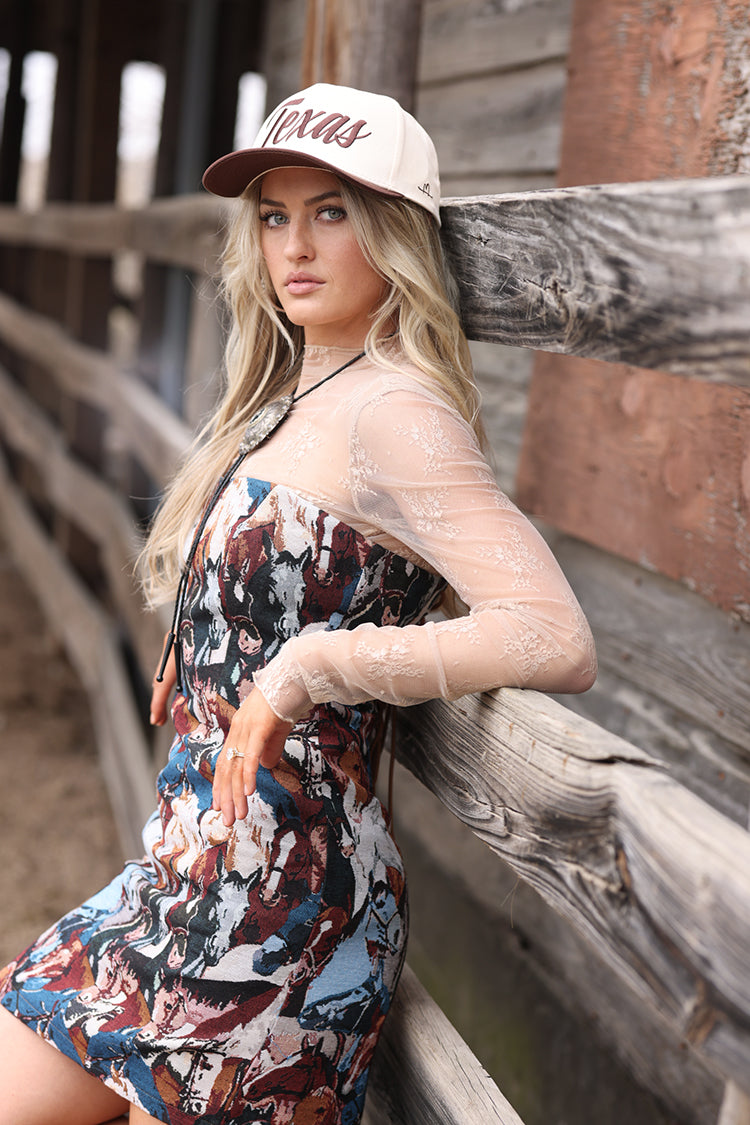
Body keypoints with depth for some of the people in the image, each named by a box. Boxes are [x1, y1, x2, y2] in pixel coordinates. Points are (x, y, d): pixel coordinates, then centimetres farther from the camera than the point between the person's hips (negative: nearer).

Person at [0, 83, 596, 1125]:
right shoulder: (293, 399, 10)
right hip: (208, 856, 9)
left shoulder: (390, 412, -18)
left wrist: (311, 667, -24)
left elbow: (556, 641, -29)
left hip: (270, 885, -9)